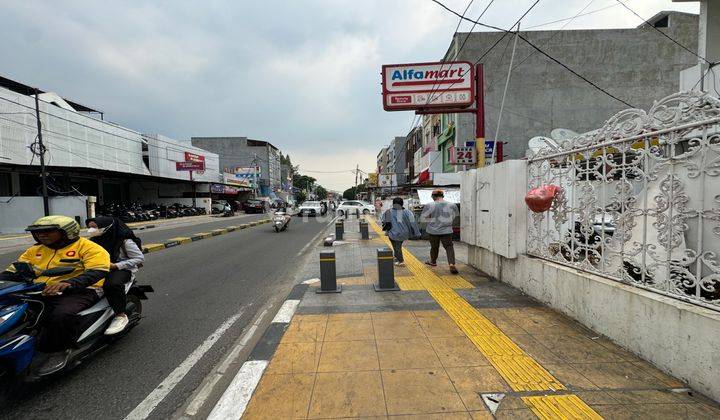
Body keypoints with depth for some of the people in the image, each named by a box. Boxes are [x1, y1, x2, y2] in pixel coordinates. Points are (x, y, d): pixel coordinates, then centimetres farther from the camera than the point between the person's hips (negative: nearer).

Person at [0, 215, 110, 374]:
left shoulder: (87, 247, -5)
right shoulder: (34, 250, 20)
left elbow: (98, 271, -19)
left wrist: (68, 283, -34)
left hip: (77, 291, -7)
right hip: (41, 293, 8)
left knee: (62, 315, -35)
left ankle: (58, 351, -14)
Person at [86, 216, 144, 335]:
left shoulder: (125, 241, -12)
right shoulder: (94, 240, 9)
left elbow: (139, 259, -13)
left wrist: (115, 265, -19)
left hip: (121, 269, -7)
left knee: (111, 284, -37)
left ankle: (121, 316, -28)